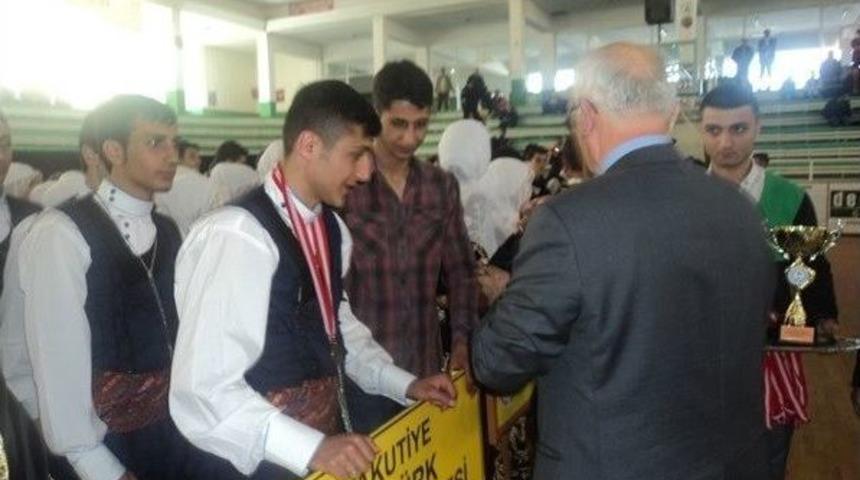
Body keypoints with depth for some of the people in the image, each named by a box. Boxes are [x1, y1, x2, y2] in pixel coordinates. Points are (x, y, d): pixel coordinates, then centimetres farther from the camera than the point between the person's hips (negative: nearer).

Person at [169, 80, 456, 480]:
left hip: (329, 429, 7)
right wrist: (311, 447, -27)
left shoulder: (332, 228, 2)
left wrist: (404, 384, 7)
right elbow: (204, 391, -24)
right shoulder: (238, 235, -23)